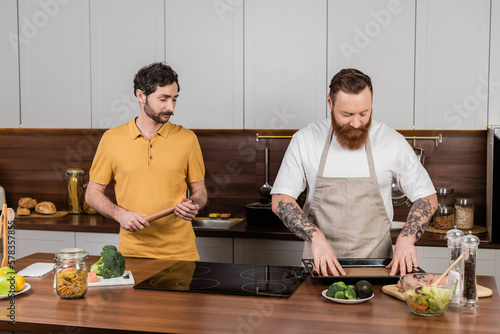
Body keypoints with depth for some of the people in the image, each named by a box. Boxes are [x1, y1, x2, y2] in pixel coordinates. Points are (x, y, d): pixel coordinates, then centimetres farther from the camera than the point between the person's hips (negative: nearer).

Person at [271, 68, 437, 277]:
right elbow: (280, 200, -1)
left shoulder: (392, 142, 0)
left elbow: (427, 197, 7)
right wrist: (315, 236, -17)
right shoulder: (305, 140, 0)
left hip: (375, 264, 0)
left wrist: (406, 238, -9)